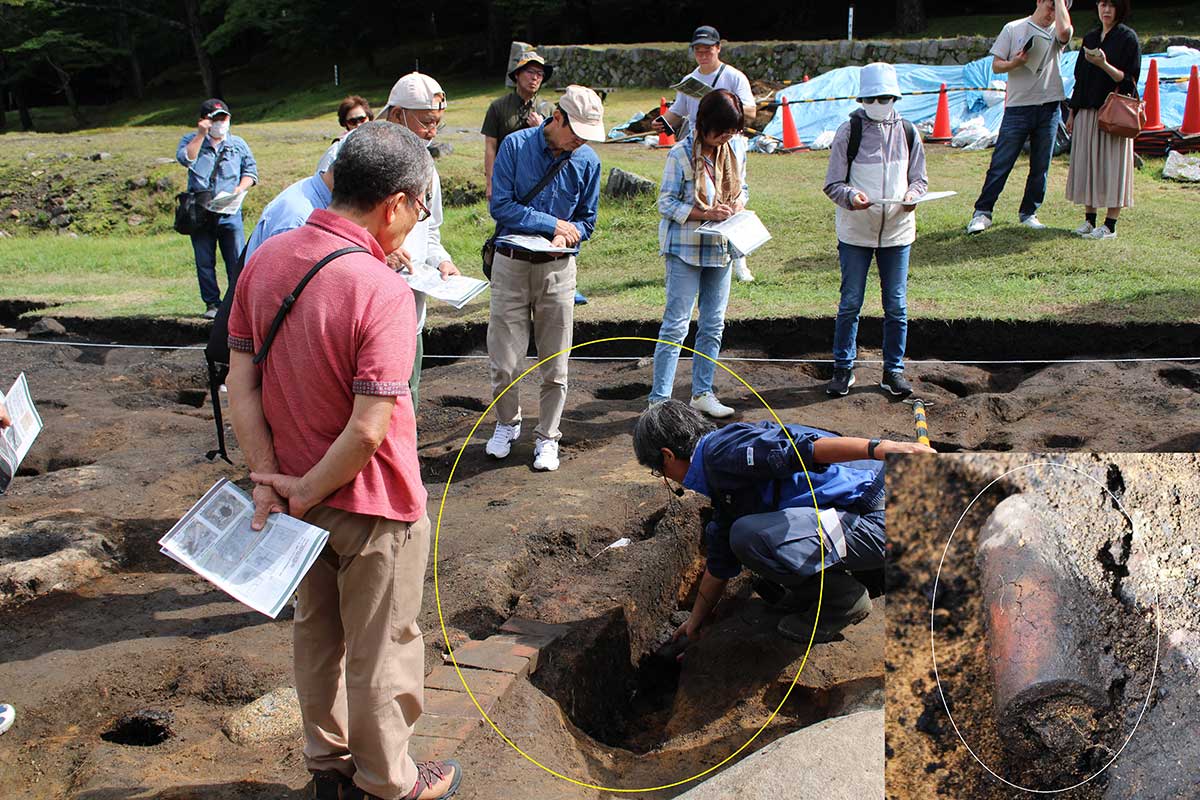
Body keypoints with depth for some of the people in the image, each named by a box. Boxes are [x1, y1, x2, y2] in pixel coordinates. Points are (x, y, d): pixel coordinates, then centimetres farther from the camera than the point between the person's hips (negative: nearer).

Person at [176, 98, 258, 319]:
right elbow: (185, 158, -10)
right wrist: (201, 135, -14)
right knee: (204, 262, 4)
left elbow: (251, 172, 12)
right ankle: (212, 303, 12)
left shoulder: (238, 144, 13)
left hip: (230, 212, 0)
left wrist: (240, 188, -7)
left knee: (237, 261, -3)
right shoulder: (191, 140, 10)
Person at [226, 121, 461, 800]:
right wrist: (305, 492, -15)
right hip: (372, 504, -7)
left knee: (317, 634, 24)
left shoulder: (266, 258, -5)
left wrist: (268, 479, -4)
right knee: (382, 649, 14)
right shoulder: (383, 291, -26)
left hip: (305, 496, 7)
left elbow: (241, 381, -3)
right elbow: (369, 429, -28)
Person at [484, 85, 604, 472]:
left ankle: (547, 437, 21)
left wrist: (569, 234, -14)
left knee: (555, 363, 5)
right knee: (505, 360, 1)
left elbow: (586, 220, 8)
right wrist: (552, 224, -14)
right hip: (511, 265, -1)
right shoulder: (516, 145, -6)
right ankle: (507, 423, 27)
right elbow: (500, 205, -10)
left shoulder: (588, 161, 1)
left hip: (558, 269, 2)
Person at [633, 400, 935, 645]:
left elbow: (799, 447, -28)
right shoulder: (723, 485, 20)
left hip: (879, 516, -10)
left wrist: (879, 447, -39)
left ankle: (842, 597, -5)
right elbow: (720, 563, 29)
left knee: (751, 536, -27)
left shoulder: (722, 449, -13)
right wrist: (695, 622, 38)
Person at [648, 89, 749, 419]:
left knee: (713, 324, 12)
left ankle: (702, 392, 25)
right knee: (676, 325, -6)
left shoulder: (737, 148, 3)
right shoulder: (681, 154, -14)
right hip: (686, 247, -6)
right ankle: (659, 399, 0)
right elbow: (666, 203, -12)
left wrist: (739, 203, -7)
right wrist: (707, 214, -22)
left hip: (722, 247, 6)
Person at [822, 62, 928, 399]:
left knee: (896, 306, 7)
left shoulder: (907, 132, 4)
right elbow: (832, 183, -4)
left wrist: (912, 196, -11)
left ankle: (893, 370, 20)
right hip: (855, 233, -2)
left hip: (898, 232, 2)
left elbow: (920, 179, 11)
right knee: (850, 304, 5)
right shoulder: (848, 132, -4)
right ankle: (843, 368, 19)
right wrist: (850, 196, -24)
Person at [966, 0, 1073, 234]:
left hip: (1049, 108, 2)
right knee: (1001, 163, -4)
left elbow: (1065, 30, -19)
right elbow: (996, 66, 4)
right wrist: (1015, 63, -15)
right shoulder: (1013, 29, 6)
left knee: (1041, 166, 6)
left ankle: (1029, 213, 18)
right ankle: (982, 212, 1)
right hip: (1018, 107, -2)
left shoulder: (1056, 33, 7)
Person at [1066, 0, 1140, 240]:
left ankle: (1110, 225, -2)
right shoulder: (1090, 38, 14)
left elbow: (1129, 79, -10)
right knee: (1087, 165, 6)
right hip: (1087, 112, 6)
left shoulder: (1128, 37, -4)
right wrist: (1073, 113, 13)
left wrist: (1104, 65, -25)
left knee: (1111, 165, -4)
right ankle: (1089, 220, 14)